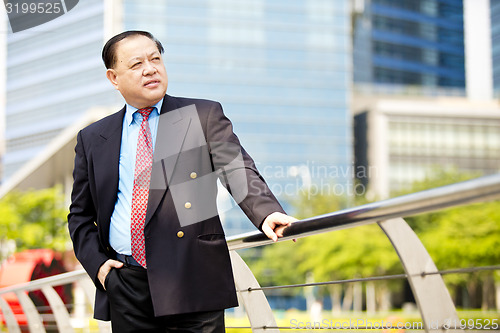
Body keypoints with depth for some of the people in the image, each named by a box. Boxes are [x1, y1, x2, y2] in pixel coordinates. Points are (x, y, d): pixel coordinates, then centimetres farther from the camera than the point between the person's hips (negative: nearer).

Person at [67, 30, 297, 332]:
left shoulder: (204, 116, 5)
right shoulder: (92, 139, 13)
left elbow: (236, 169, -9)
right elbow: (80, 215, 18)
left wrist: (266, 212, -27)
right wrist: (97, 263, 2)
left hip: (193, 282, -2)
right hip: (126, 287, 3)